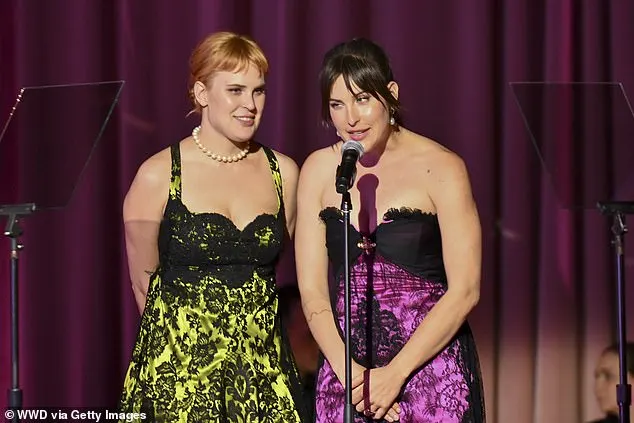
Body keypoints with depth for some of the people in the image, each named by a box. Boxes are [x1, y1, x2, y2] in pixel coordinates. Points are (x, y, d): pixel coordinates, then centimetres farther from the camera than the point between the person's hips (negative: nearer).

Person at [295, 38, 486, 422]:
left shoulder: (439, 167, -4)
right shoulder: (318, 170, 6)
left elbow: (465, 290, -7)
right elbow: (312, 291, 5)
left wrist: (395, 373, -12)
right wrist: (348, 372, -9)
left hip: (432, 369, -3)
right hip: (346, 369, 3)